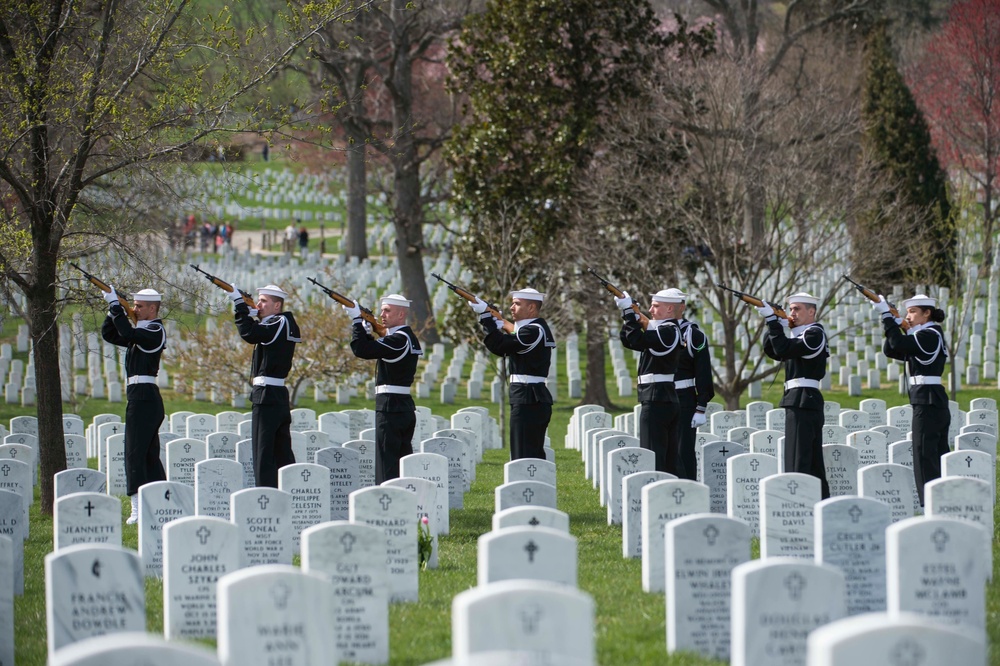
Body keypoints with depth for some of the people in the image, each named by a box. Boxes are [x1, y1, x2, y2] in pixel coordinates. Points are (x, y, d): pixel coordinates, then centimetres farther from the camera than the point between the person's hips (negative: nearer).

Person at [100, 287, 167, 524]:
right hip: (141, 396, 10)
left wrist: (115, 303, -19)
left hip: (143, 397, -10)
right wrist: (113, 309, 4)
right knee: (149, 455, 13)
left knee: (135, 453, -13)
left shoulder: (155, 331, -10)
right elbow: (109, 334, 18)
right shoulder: (142, 331, 18)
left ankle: (139, 509, -18)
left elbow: (127, 333, -25)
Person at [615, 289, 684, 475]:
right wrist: (628, 314, 3)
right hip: (671, 400, 10)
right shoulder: (661, 328, 17)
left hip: (656, 400, -10)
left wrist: (629, 311, -15)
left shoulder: (668, 331, -13)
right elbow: (628, 340, 17)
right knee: (671, 458, 11)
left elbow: (637, 341, -23)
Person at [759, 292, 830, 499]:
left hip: (802, 401, -10)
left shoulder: (814, 333, -9)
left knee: (797, 459, -13)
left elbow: (783, 350, -21)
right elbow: (771, 350, 16)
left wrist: (772, 320, -16)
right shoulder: (802, 333, 20)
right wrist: (776, 325, 2)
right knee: (813, 459, 12)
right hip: (805, 402, 10)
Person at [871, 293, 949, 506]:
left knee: (925, 456, -9)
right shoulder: (924, 335, 18)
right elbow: (891, 350, 15)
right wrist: (895, 325, 1)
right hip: (935, 402, 10)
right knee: (939, 456, 12)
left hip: (927, 402, -10)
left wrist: (886, 315, -22)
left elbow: (900, 345, -26)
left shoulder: (931, 335, -11)